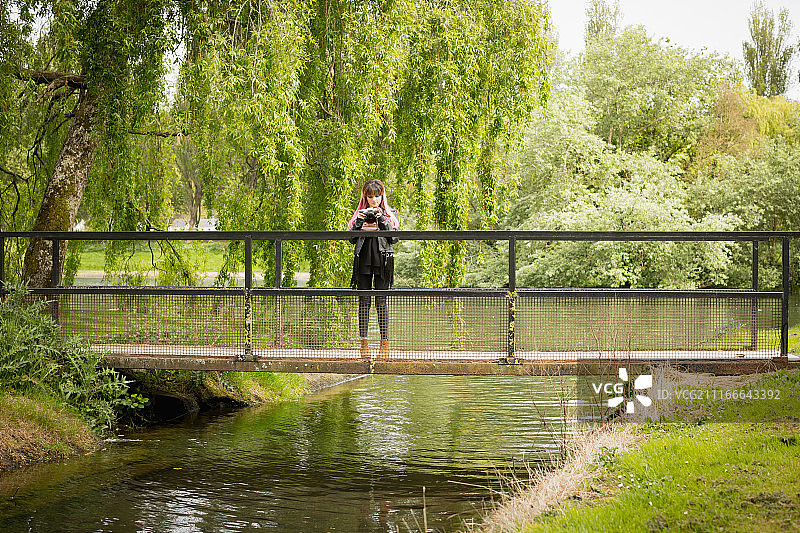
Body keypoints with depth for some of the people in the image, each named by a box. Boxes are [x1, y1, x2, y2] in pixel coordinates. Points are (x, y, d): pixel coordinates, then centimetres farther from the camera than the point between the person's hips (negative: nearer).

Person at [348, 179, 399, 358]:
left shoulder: (390, 214, 9)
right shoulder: (359, 214, 13)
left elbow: (393, 238, -3)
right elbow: (352, 239, 5)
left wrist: (381, 219, -9)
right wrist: (360, 221, -7)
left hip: (382, 261, -2)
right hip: (363, 261, 2)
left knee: (381, 302, -4)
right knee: (364, 302, -1)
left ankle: (384, 342, 0)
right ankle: (364, 342, 1)